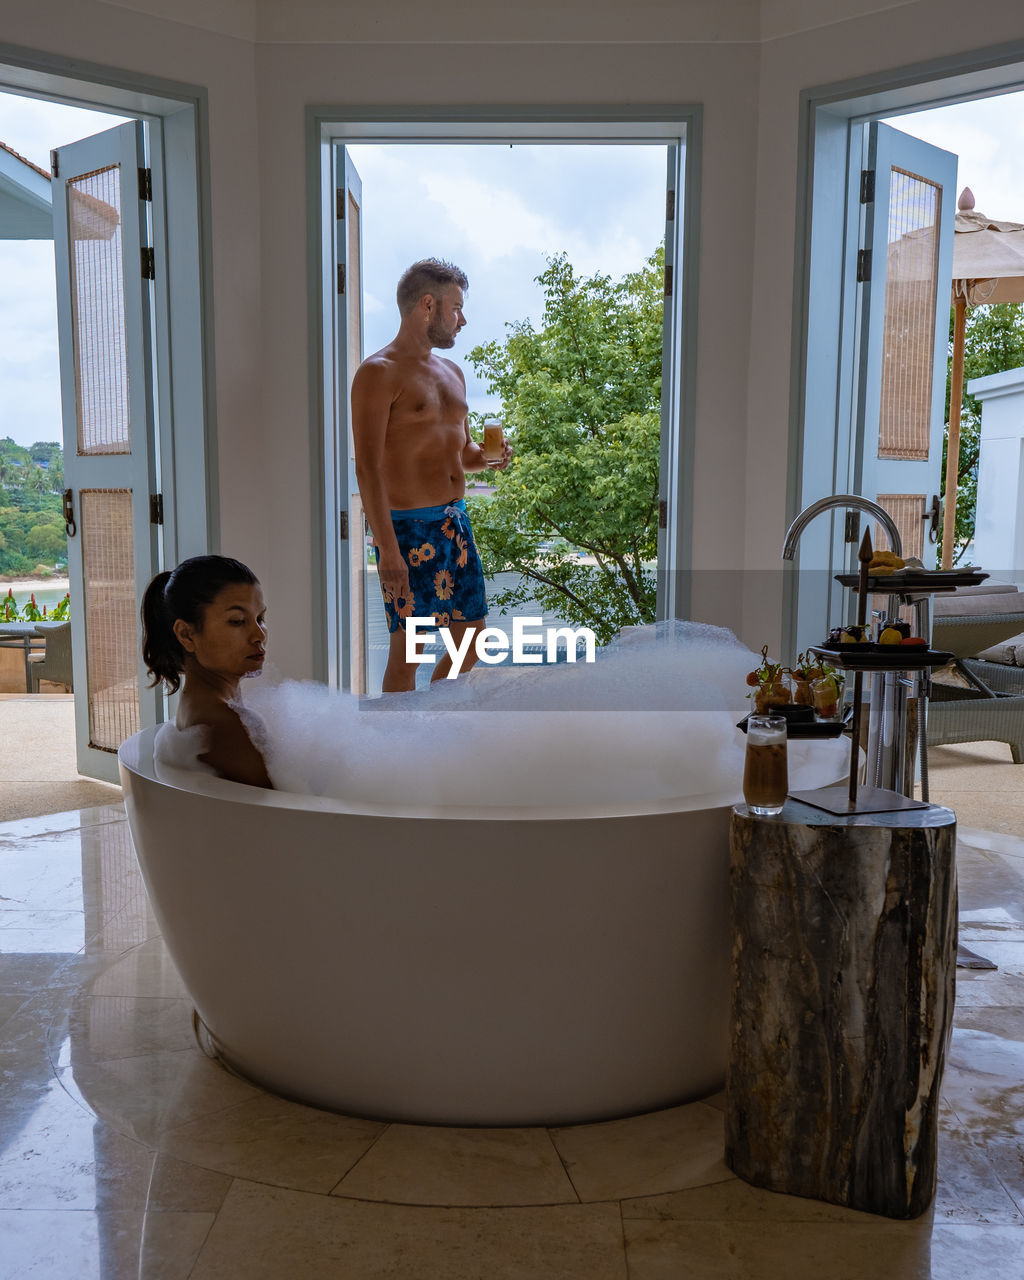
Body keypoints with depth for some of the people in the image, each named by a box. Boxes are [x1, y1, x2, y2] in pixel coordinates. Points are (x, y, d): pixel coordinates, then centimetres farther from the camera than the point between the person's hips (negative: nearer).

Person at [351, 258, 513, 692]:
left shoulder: (451, 372, 16)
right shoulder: (378, 372, -9)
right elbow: (367, 467, -16)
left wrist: (487, 458, 1)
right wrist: (387, 550, -23)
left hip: (455, 521, 8)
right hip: (408, 526, -8)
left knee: (471, 638, 12)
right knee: (407, 649, -2)